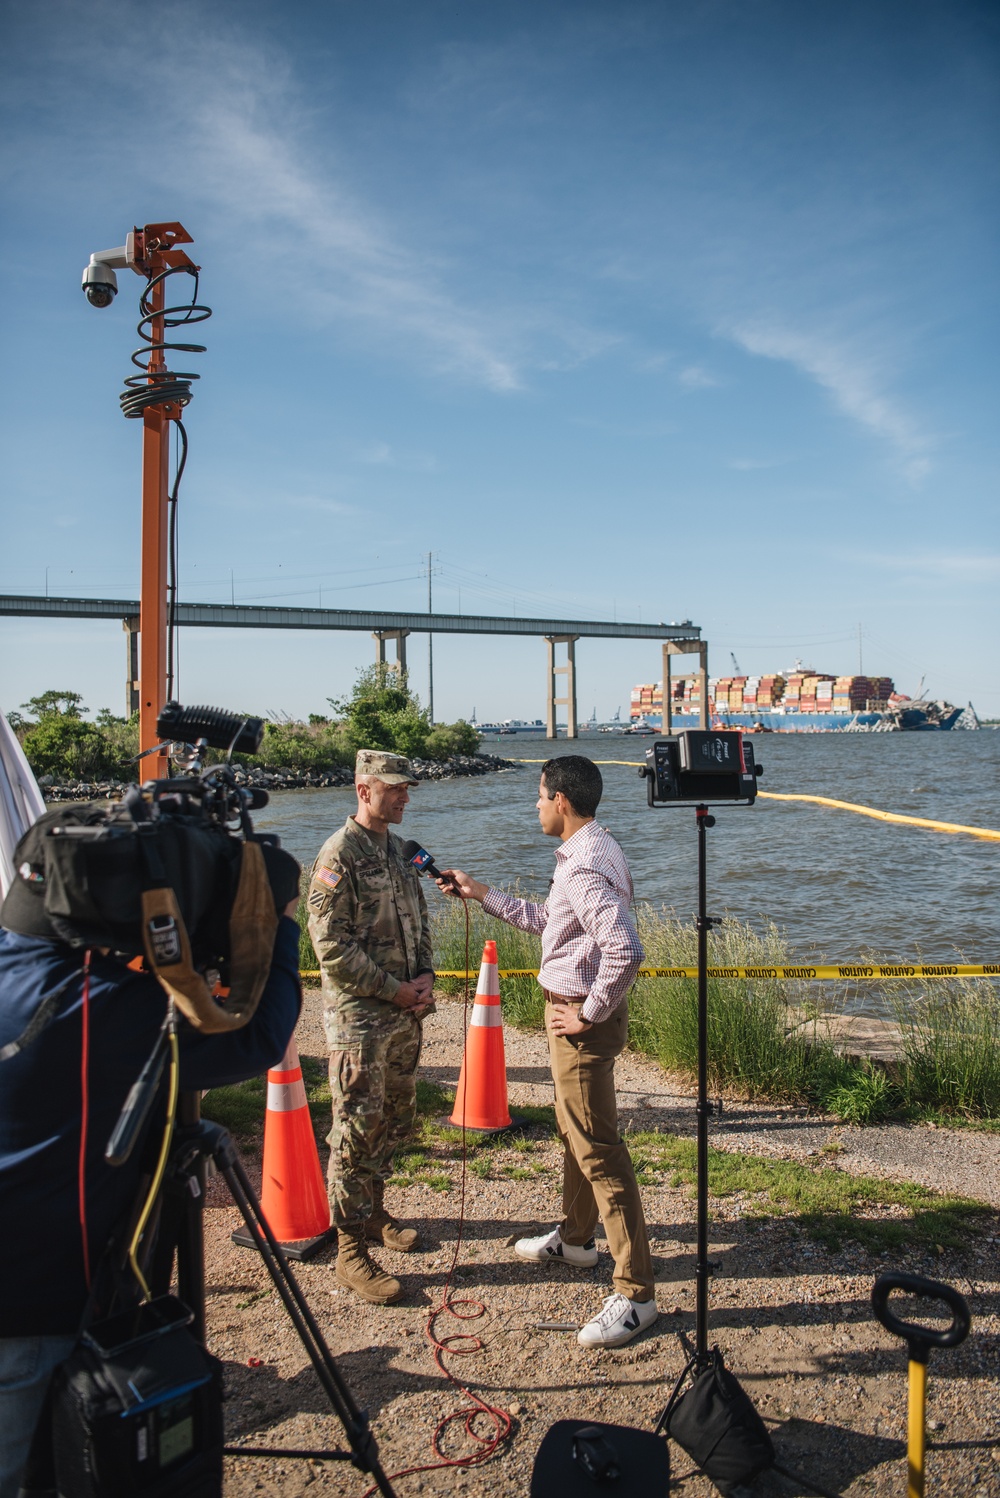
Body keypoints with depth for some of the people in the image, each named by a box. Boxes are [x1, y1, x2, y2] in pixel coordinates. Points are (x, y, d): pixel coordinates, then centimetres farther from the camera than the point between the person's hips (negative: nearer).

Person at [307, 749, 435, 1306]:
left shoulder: (399, 850, 11)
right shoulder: (340, 853, -14)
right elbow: (332, 945, -18)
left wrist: (425, 976, 1)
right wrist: (395, 990, -15)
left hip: (406, 1014, 8)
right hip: (360, 1017, -8)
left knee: (394, 1122, 18)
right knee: (357, 1131, -1)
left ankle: (373, 1211, 35)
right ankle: (352, 1250, 10)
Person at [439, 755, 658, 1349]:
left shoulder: (586, 864, -24)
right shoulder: (587, 851, 10)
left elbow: (625, 949, -35)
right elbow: (549, 920, 22)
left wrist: (589, 1014, -23)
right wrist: (482, 894, 24)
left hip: (582, 1020, -11)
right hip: (575, 1011, 11)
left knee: (598, 1149, -4)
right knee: (574, 1129, 25)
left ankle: (636, 1293, 6)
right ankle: (576, 1238, 44)